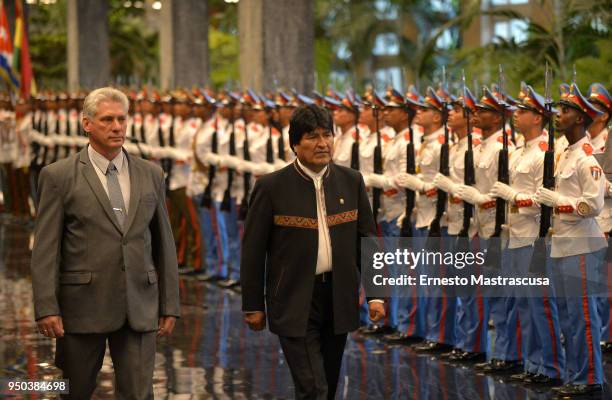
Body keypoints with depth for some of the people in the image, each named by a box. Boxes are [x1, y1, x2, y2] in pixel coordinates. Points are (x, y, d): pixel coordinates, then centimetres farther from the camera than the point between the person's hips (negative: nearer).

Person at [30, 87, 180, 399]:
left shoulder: (150, 175, 9)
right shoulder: (58, 176, -1)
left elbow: (163, 243, 12)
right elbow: (45, 248, -4)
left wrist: (169, 305, 8)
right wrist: (46, 308, -12)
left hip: (139, 306, 2)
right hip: (82, 306, -2)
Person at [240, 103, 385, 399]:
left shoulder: (351, 181, 4)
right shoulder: (271, 187, -7)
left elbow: (367, 238, 8)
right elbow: (253, 250, -3)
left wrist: (375, 292, 2)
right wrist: (253, 305, -1)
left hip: (338, 298, 4)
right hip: (295, 302, -4)